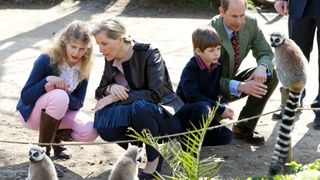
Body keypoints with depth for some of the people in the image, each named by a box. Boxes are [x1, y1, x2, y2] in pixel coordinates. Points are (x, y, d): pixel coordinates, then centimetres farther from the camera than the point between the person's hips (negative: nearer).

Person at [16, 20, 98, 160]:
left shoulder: (83, 68, -9)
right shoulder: (46, 60, -22)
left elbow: (78, 103, -12)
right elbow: (25, 97, -20)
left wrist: (54, 90, -30)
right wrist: (47, 80, -37)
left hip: (59, 111, 4)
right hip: (31, 112, -4)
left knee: (90, 132, -24)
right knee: (59, 96, -38)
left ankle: (56, 136, 7)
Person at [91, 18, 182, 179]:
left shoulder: (149, 54, -16)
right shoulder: (110, 60, 2)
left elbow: (155, 94, -25)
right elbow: (100, 92, 8)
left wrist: (116, 97, -27)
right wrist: (110, 88, -17)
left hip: (165, 115, -5)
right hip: (134, 114, 5)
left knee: (139, 106, -38)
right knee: (103, 125, -24)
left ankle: (154, 159, -17)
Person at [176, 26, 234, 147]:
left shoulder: (218, 65, 3)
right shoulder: (191, 68, -17)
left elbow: (217, 93, 4)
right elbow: (193, 97, -26)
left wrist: (224, 105, -20)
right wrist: (220, 109, -26)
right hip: (182, 111, -6)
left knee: (226, 136, -14)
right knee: (203, 107, -39)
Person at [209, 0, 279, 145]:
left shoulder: (250, 23, -11)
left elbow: (266, 53, -4)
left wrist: (262, 67, -30)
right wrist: (240, 86, -43)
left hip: (232, 80, 6)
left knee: (272, 74, -15)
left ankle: (244, 127, -6)